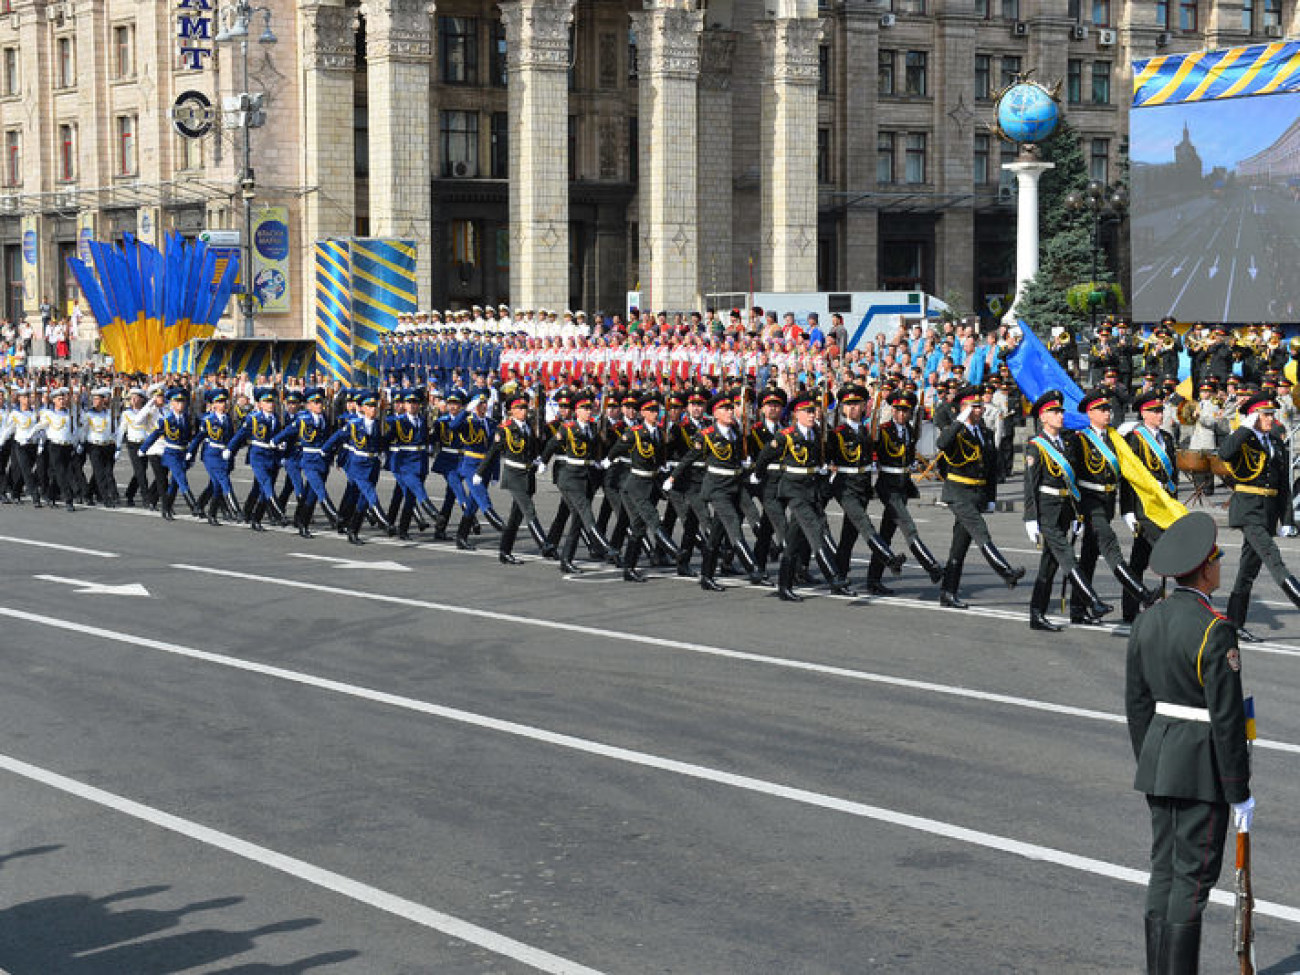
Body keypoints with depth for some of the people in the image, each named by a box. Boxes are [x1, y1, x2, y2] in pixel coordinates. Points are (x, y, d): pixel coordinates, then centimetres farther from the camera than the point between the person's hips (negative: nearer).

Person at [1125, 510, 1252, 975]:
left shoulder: (1147, 622, 4)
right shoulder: (1215, 630, -19)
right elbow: (1227, 717, -18)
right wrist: (1239, 793, -12)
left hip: (1160, 759, 7)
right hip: (1205, 766, -7)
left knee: (1165, 870, 13)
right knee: (1193, 877, -2)